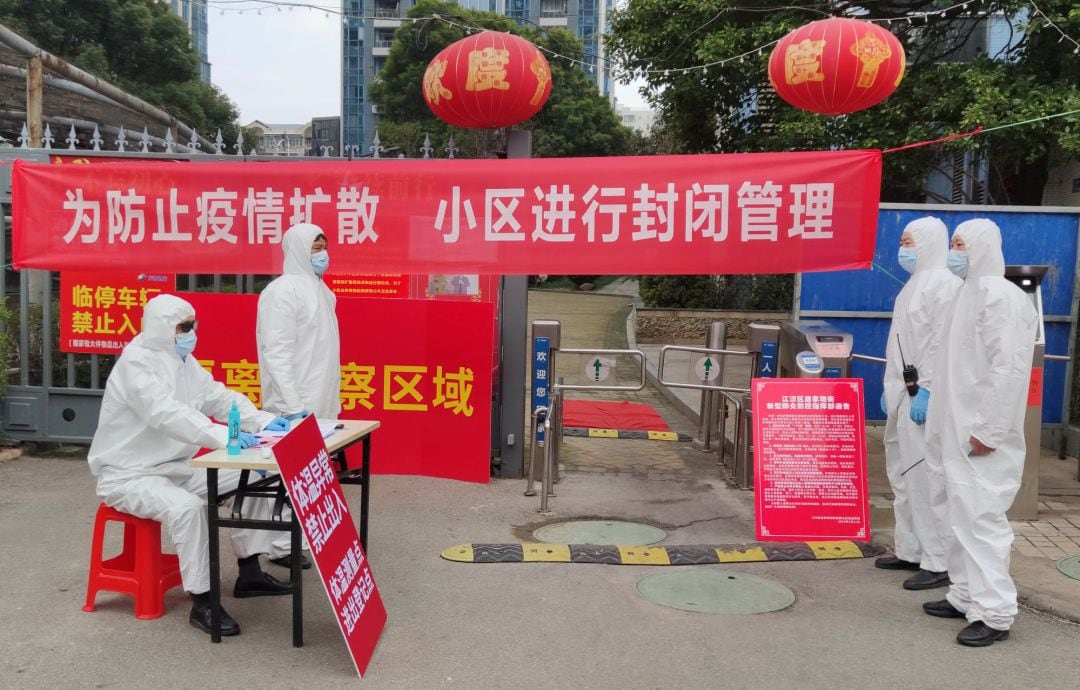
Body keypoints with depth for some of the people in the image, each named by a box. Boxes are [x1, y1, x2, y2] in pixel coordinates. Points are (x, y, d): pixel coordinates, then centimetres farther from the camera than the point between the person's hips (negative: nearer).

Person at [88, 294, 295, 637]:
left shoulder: (182, 360, 7)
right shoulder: (137, 363, -21)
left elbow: (219, 397, 4)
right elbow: (168, 415, -37)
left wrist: (264, 421, -12)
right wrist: (225, 437, -48)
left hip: (174, 466, 9)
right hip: (129, 474, -9)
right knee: (187, 507, -36)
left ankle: (248, 573, 11)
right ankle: (202, 602, -22)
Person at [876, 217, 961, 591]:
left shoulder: (943, 283, -12)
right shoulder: (916, 282, 18)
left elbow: (942, 342, -20)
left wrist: (926, 390, -24)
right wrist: (891, 388, 19)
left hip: (923, 395, -10)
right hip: (904, 392, 10)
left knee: (925, 476, -8)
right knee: (902, 473, 15)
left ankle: (938, 563, -1)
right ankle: (910, 551, 24)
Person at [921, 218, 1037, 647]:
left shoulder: (999, 296, -14)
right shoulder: (969, 293, 15)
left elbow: (1008, 368, -20)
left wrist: (989, 430, -21)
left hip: (981, 434, -10)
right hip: (958, 429, 10)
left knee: (981, 516, -8)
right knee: (958, 514, 14)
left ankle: (995, 613, -1)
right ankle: (966, 596, 25)